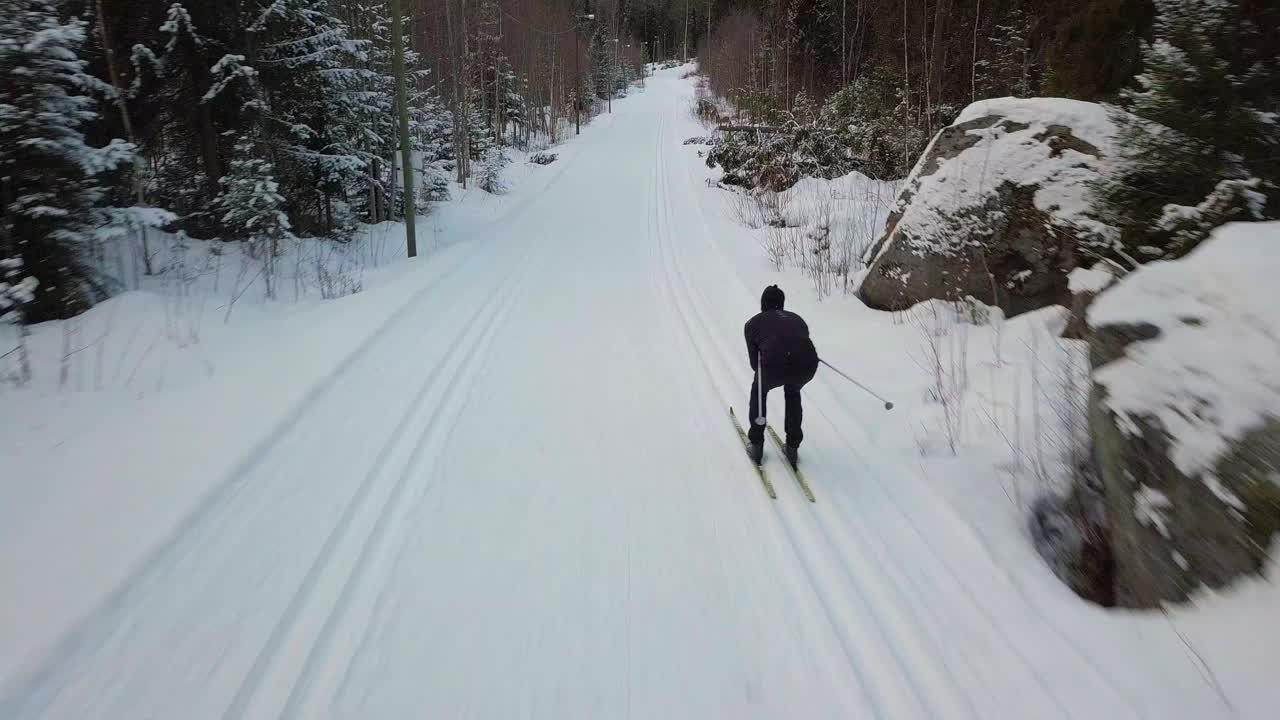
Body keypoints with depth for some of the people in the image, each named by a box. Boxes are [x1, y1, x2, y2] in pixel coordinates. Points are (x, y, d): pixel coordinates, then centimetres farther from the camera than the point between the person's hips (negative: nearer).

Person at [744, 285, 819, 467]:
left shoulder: (753, 323, 22)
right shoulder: (796, 318, 30)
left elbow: (754, 363, 22)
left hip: (774, 367, -3)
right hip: (807, 367, 3)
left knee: (758, 391, 33)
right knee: (792, 392, 38)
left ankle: (756, 445, 35)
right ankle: (793, 447, 38)